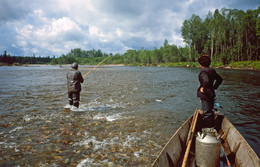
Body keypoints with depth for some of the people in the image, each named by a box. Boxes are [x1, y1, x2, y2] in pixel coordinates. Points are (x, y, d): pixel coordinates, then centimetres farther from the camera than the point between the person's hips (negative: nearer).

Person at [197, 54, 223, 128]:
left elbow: (206, 81, -36)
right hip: (211, 94, 9)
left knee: (207, 113, -3)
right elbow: (220, 79, 20)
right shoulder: (212, 70, 9)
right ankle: (211, 127, 30)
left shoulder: (203, 71, -18)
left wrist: (204, 89, -21)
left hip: (205, 95, -9)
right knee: (210, 112, 19)